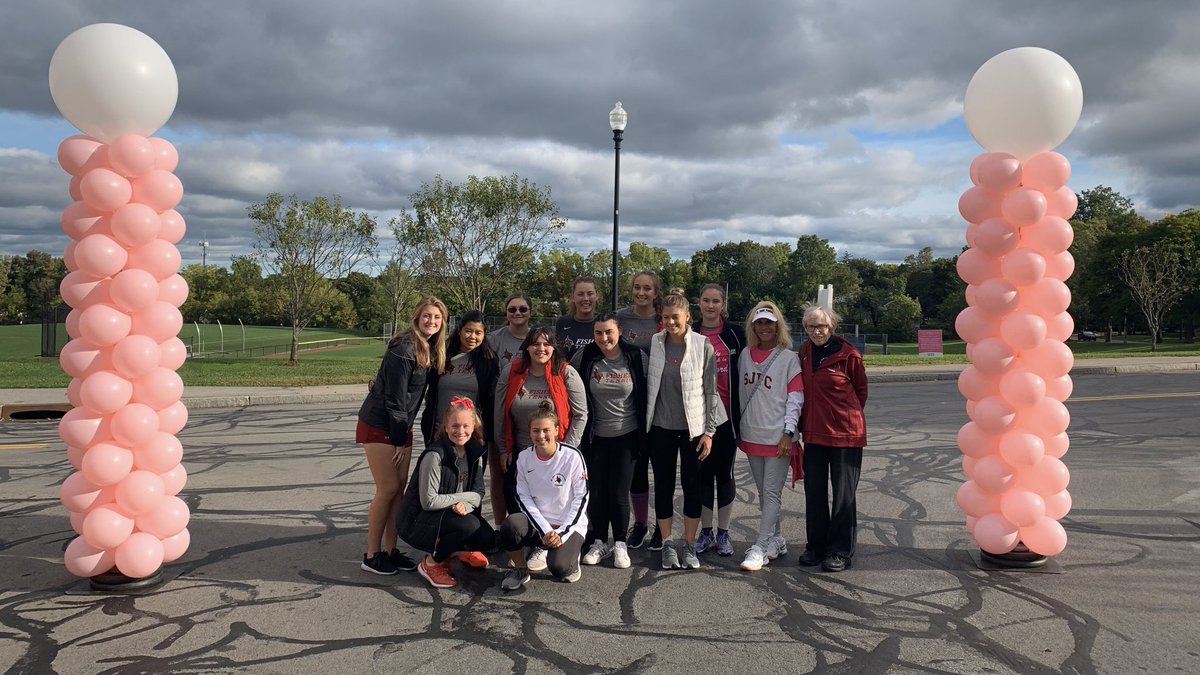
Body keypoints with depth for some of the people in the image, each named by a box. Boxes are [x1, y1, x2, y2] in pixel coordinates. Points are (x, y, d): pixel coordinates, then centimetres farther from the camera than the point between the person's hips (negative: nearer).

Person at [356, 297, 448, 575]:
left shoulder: (430, 350, 6)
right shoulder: (403, 350, -20)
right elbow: (394, 398, -19)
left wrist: (404, 436, 9)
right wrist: (400, 440, -14)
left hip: (401, 427, 8)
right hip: (379, 426, -8)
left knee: (400, 486, 9)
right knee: (388, 489, -5)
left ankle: (390, 550, 19)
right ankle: (372, 555, 8)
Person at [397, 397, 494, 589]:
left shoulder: (475, 452, -2)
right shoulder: (434, 456, -23)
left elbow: (479, 492, 0)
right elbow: (429, 501, -24)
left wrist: (466, 505, -23)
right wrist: (466, 496, -17)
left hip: (451, 514, 7)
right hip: (418, 521, -7)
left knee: (488, 540, -13)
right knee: (468, 526, -30)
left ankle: (453, 550, 17)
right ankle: (431, 563, -6)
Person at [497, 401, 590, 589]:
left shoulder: (572, 456, -11)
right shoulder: (524, 458, -2)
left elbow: (581, 498, -9)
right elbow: (523, 498, -3)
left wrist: (563, 533, -15)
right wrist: (544, 530, -14)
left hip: (569, 525, -3)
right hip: (537, 522, 3)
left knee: (558, 567, -29)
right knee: (511, 523, -30)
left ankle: (571, 560, 9)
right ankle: (520, 570, -3)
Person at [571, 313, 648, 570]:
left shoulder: (637, 357, -7)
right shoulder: (584, 357, -6)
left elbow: (648, 393, 2)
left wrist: (645, 429, 3)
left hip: (626, 436, -1)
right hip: (594, 436, 1)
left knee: (618, 493, -1)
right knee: (596, 491, 6)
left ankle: (620, 544, 18)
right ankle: (599, 542, 24)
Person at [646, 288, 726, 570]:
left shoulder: (703, 345, -5)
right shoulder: (654, 343, 0)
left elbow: (711, 390, -3)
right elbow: (649, 385, 6)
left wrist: (709, 431, -5)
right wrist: (644, 424, 4)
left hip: (693, 427, -1)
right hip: (661, 427, 2)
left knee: (692, 485, 5)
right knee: (664, 485, 7)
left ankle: (689, 545, 17)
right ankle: (668, 545, 19)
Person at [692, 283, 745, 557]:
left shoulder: (735, 333, 1)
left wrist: (742, 411, -1)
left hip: (726, 414, -1)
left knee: (725, 472, 6)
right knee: (703, 473, 8)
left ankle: (723, 533, 17)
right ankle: (706, 532, 20)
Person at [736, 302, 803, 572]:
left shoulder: (789, 358, -4)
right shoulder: (745, 355, 8)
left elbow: (795, 397, -7)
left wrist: (788, 432, -13)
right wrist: (738, 429, 12)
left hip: (778, 436, -5)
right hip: (752, 435, 5)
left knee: (772, 493, -4)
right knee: (764, 493, 13)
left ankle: (760, 548, -2)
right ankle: (776, 541, 26)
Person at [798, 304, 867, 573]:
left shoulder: (848, 354, -9)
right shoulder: (805, 353, 6)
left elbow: (861, 389, 4)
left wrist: (847, 416, 8)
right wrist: (807, 420, 13)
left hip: (846, 433, -5)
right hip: (814, 433, 5)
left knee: (843, 494, 3)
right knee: (813, 491, 10)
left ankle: (841, 551, 13)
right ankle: (816, 546, 23)